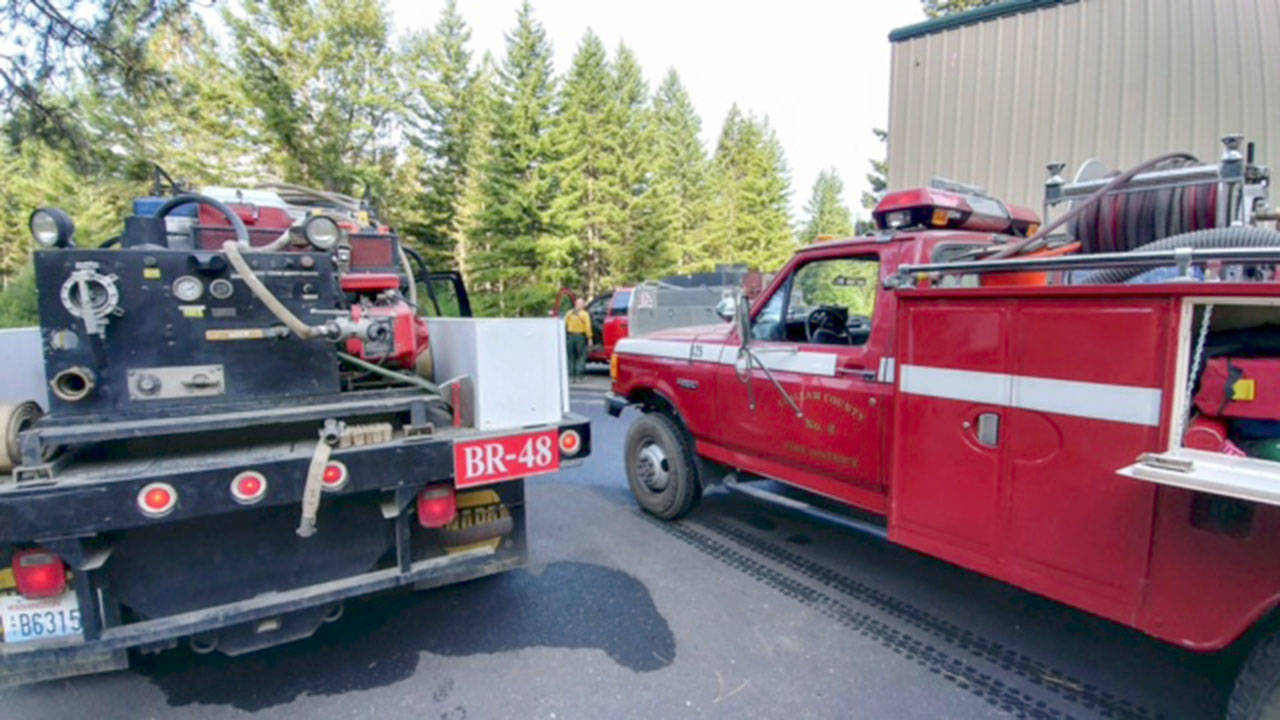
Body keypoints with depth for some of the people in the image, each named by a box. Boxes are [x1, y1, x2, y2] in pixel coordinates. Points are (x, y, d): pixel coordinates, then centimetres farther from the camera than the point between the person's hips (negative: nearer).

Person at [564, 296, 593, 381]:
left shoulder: (569, 313, 5)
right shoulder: (584, 314, -8)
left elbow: (565, 326, 6)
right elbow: (587, 327, -12)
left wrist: (566, 335, 12)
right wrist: (589, 338, -8)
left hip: (570, 336, 4)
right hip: (580, 336, -4)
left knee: (571, 356, 13)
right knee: (582, 356, 4)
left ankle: (571, 375, 14)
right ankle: (579, 375, -2)